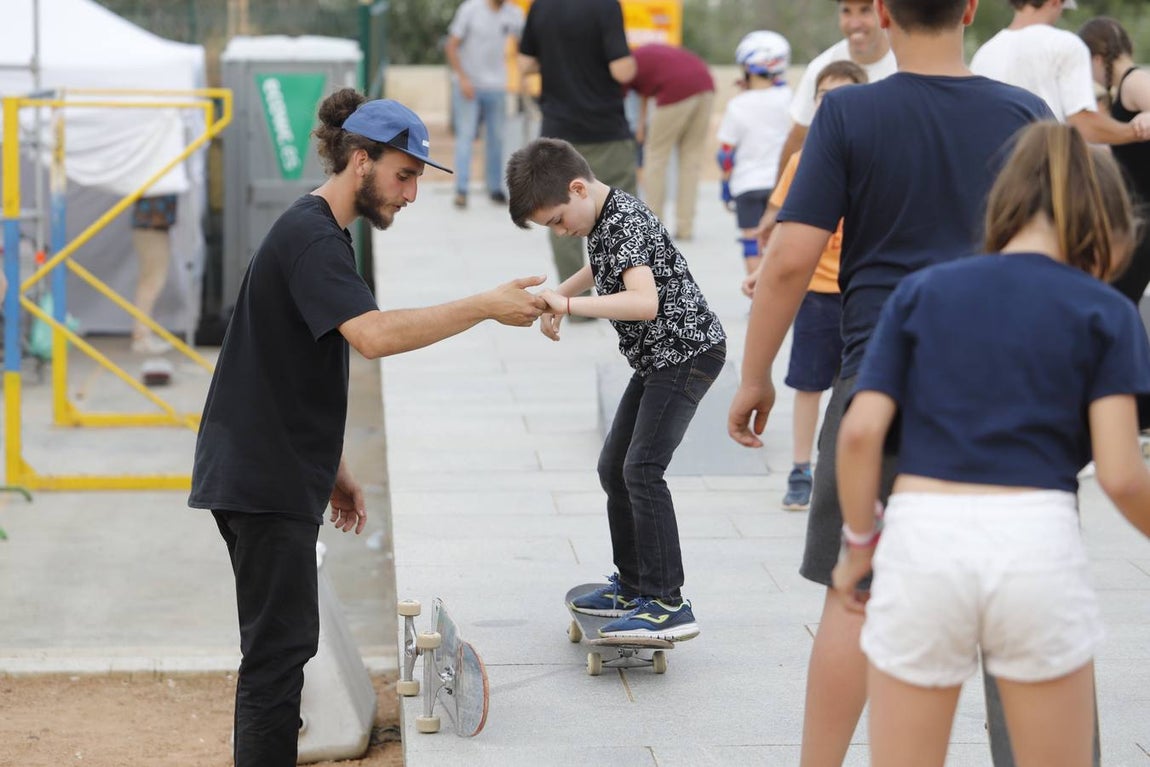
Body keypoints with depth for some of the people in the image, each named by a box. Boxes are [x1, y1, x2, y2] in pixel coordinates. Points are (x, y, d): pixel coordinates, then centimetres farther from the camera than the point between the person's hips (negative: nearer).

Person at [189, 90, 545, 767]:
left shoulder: (320, 234, 16)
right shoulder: (312, 239, -17)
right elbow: (374, 335, -34)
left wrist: (334, 471, 22)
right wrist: (485, 307, -30)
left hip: (278, 475, 10)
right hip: (265, 480, -10)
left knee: (281, 644, 14)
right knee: (280, 646, -8)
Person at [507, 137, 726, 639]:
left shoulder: (626, 222, -23)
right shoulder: (599, 220, 7)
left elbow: (644, 302, -38)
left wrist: (567, 304, -35)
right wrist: (558, 298, 15)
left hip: (688, 351, -11)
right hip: (656, 358, 11)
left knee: (642, 469, -18)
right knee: (614, 467, 13)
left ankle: (669, 605, -18)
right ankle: (633, 587, 24)